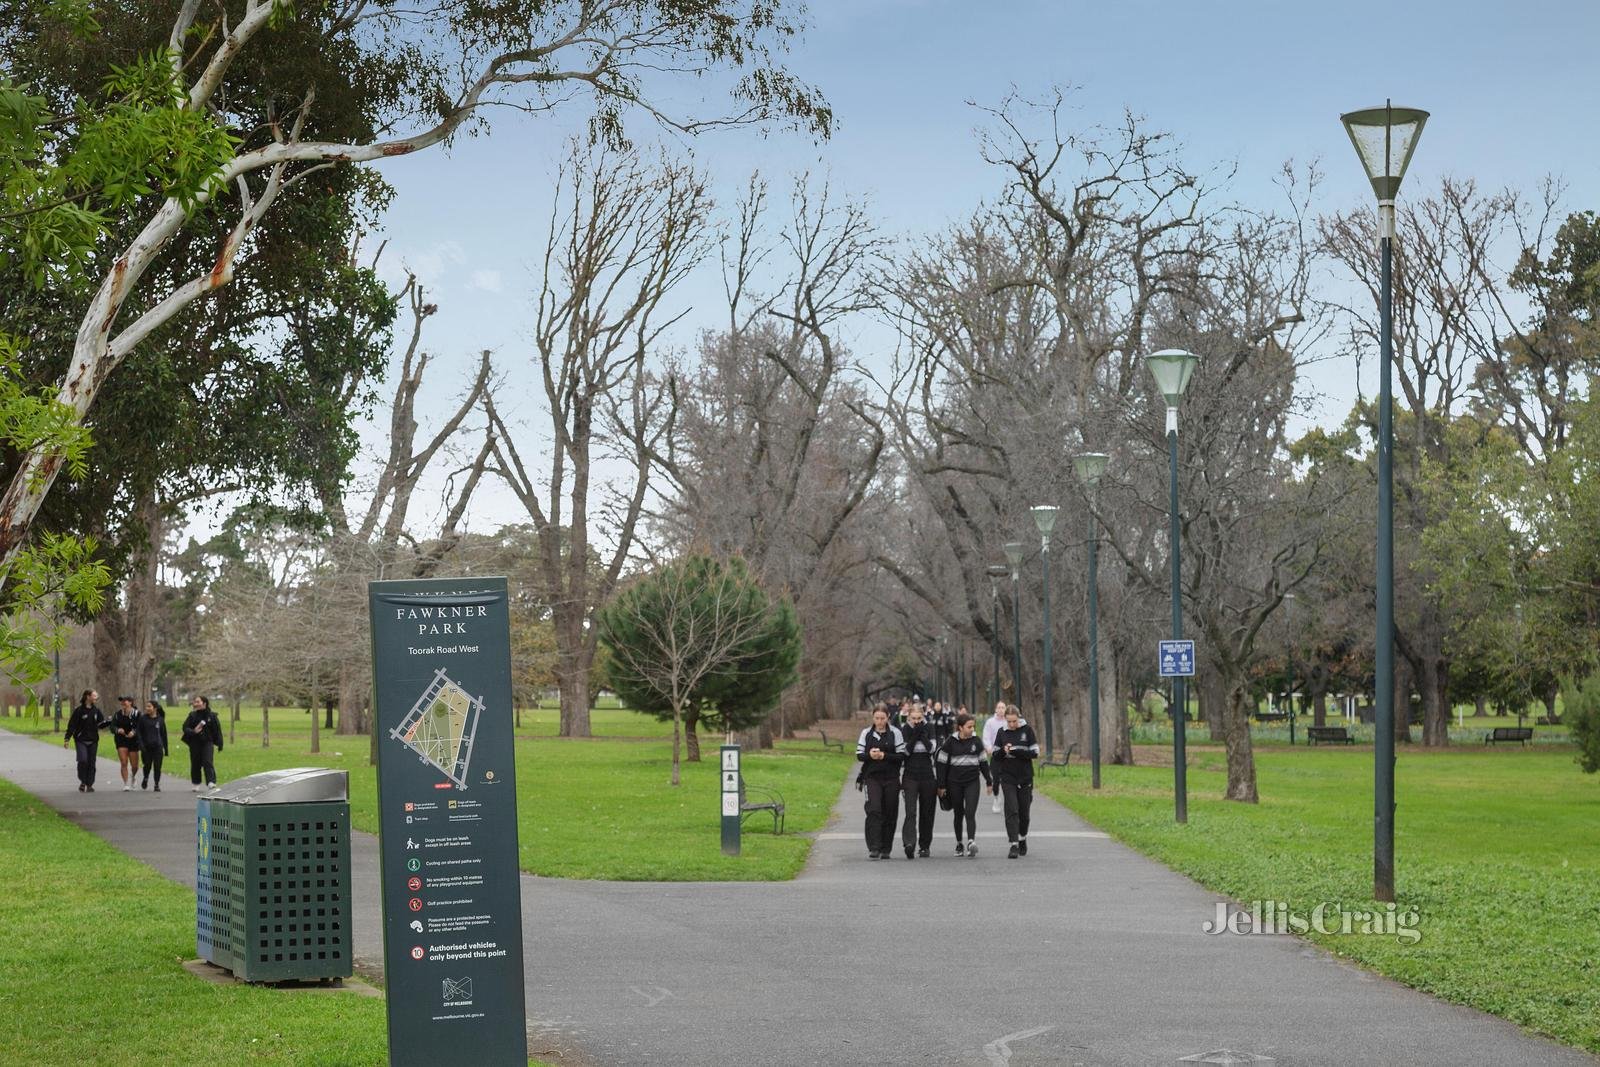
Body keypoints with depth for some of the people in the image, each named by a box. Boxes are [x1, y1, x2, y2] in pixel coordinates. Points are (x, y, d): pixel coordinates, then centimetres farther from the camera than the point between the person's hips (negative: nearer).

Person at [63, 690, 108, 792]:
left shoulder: (96, 711, 8)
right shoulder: (79, 710, -6)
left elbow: (101, 724, 9)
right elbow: (71, 725, -5)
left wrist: (110, 722, -8)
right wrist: (67, 739, -8)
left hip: (93, 741, 4)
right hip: (81, 740, -4)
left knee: (91, 763, 3)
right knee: (83, 760, -17)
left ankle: (89, 784, 11)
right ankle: (82, 782, 2)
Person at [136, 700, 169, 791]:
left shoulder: (160, 719, 4)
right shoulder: (143, 718, 1)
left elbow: (164, 734, 10)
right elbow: (139, 733, 0)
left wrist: (164, 748, 6)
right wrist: (140, 746, -11)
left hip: (158, 747, 0)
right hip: (146, 747, 0)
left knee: (157, 766, -2)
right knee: (147, 765, 4)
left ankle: (157, 785, 10)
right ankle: (145, 779, 34)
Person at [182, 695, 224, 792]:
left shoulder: (212, 716, -1)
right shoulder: (192, 715, 4)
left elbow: (217, 730, 1)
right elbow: (185, 727, -1)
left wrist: (219, 744, -3)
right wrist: (193, 732, -22)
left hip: (207, 742, -2)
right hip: (195, 743, 2)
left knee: (207, 762, -15)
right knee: (195, 763, 8)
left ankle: (211, 782, -24)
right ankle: (196, 784, 21)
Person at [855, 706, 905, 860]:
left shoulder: (895, 733, 2)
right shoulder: (866, 733, 6)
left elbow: (901, 756, -2)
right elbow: (859, 755, 6)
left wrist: (885, 756, -16)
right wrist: (869, 755, -14)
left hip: (891, 778, 0)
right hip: (872, 777, 0)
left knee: (889, 814, 4)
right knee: (874, 810, -15)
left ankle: (886, 849, 15)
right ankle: (874, 848, -18)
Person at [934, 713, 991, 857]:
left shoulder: (976, 742, 4)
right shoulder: (951, 743, -3)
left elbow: (983, 762, 14)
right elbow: (941, 763, 0)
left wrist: (989, 781, 15)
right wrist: (941, 785, -2)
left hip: (972, 782, 0)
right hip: (955, 783, 0)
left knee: (970, 812, -14)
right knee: (959, 814, 9)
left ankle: (971, 842, -25)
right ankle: (959, 844, 21)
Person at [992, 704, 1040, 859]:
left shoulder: (1027, 730, -3)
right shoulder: (1002, 733, 3)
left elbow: (1035, 753, -6)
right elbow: (995, 755, 6)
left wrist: (1017, 752, -19)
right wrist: (1003, 751, -16)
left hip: (1025, 777, 0)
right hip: (1008, 778, 0)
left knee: (1024, 811, 9)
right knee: (1011, 811, -11)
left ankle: (1023, 839, 33)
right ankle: (1014, 845, -13)